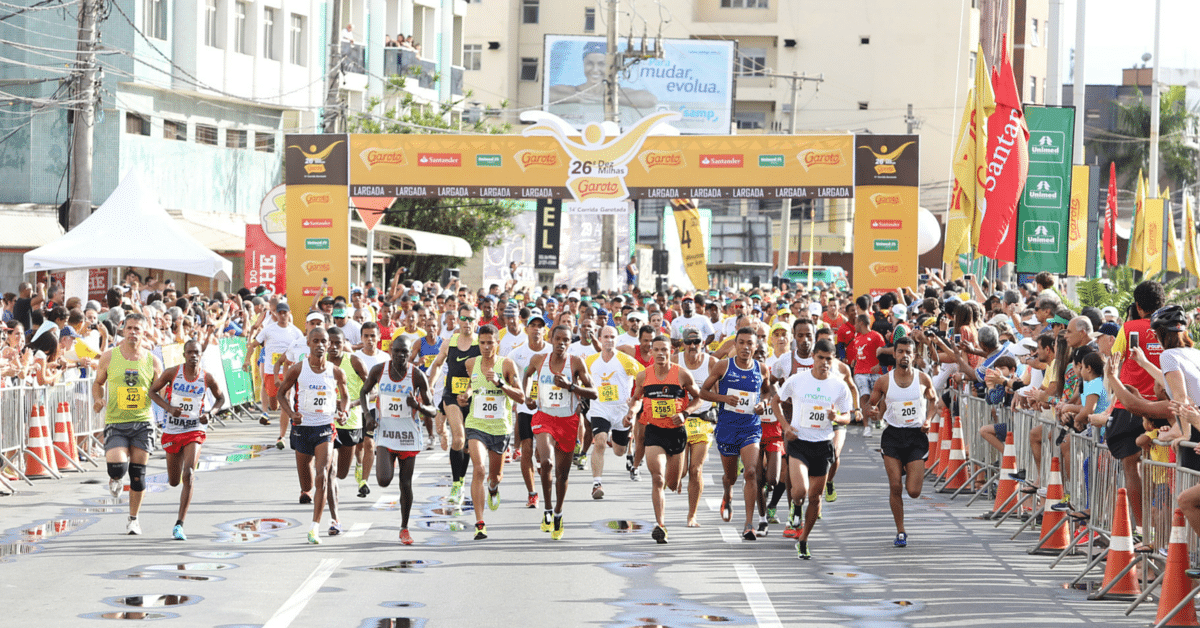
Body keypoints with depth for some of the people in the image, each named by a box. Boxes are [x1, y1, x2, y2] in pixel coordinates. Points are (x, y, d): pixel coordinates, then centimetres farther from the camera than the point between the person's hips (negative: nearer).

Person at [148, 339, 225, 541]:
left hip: (194, 431, -1)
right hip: (172, 431, 1)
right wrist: (168, 407, -13)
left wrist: (209, 414, -6)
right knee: (174, 482, 12)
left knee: (188, 476, -20)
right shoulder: (172, 373, -7)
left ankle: (179, 525, -17)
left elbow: (220, 397, 13)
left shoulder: (207, 378, -5)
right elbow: (152, 391, 4)